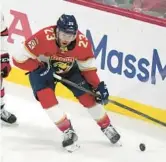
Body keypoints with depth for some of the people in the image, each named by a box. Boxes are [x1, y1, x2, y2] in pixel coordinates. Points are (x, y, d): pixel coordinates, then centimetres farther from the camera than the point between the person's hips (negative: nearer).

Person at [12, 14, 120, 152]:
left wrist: (99, 86, -17)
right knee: (46, 97, -24)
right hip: (43, 69, -2)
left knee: (87, 95, -6)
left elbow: (88, 67, -11)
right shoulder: (43, 38, -39)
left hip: (70, 69, 2)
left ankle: (106, 126, 13)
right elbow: (20, 58, -31)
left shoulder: (82, 43, -28)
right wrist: (40, 68, -33)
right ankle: (68, 131, -14)